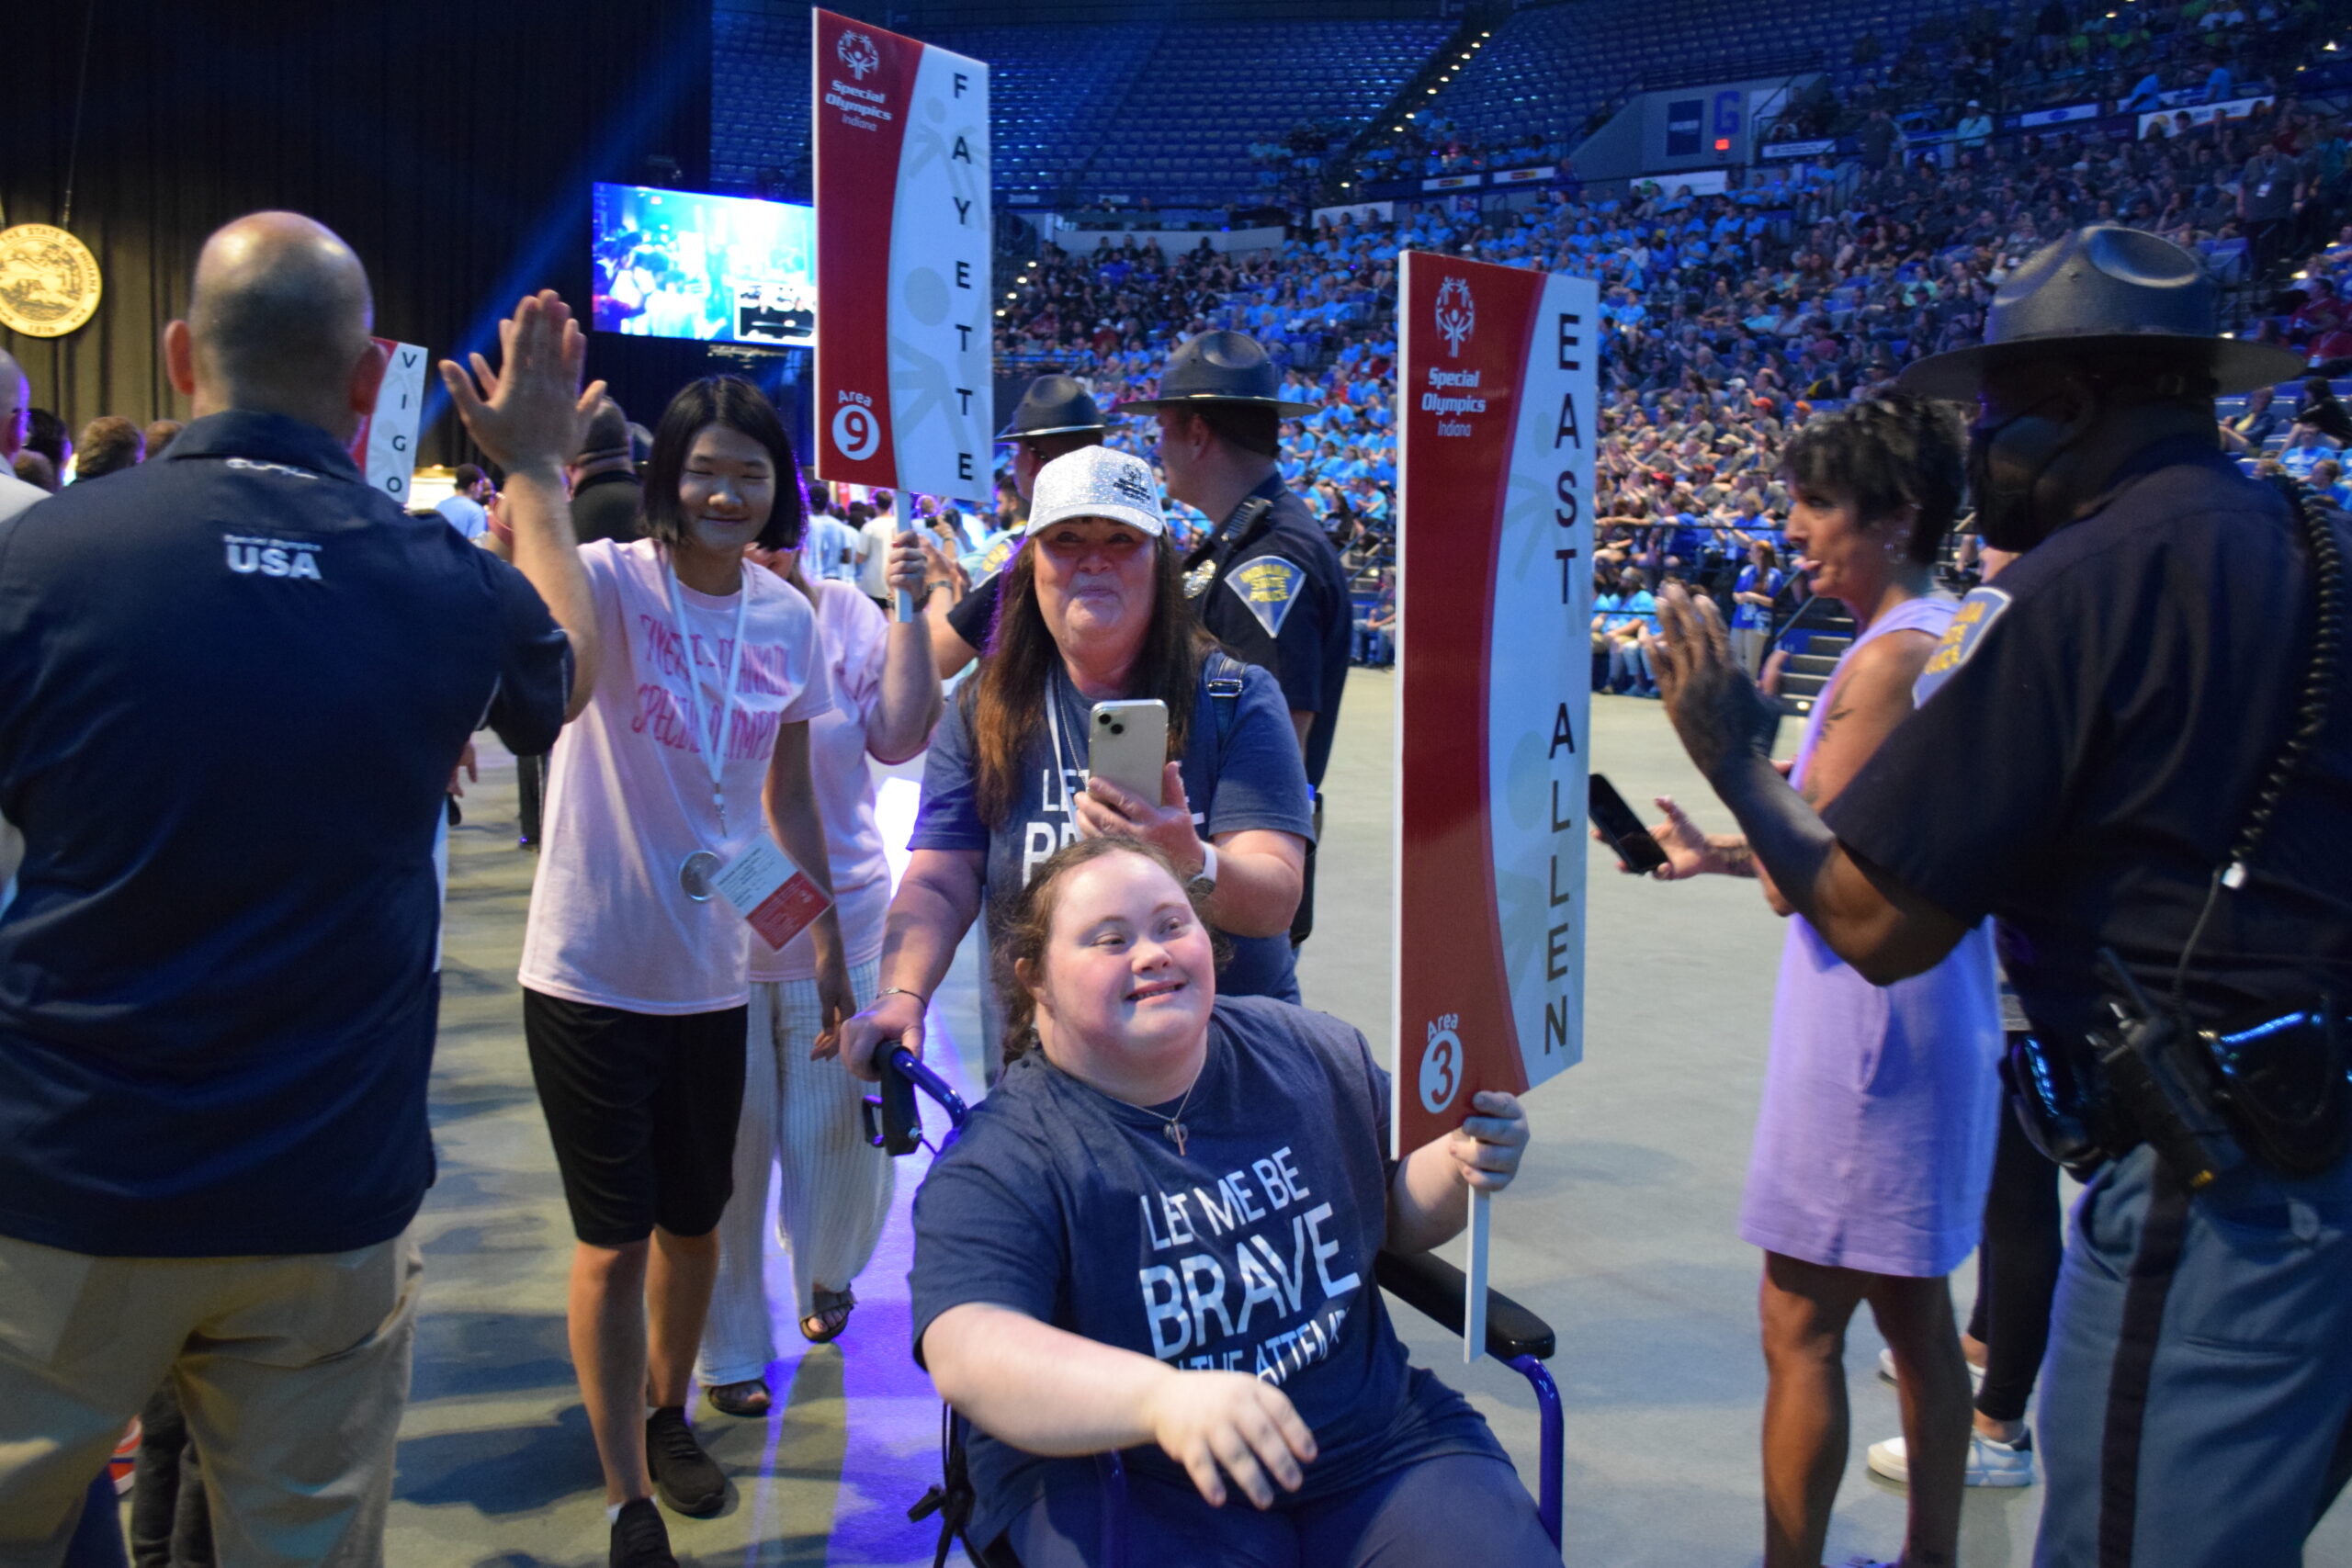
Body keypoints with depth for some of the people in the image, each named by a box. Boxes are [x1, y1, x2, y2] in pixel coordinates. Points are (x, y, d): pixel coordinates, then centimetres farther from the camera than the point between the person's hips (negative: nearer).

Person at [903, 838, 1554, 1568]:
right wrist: (1163, 1397, -42)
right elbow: (968, 1354, -26)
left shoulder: (1312, 1052, 5)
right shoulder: (998, 1164, -11)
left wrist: (1460, 1167, -6)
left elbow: (1397, 1212, 18)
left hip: (1378, 1444, 4)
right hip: (1130, 1484, -3)